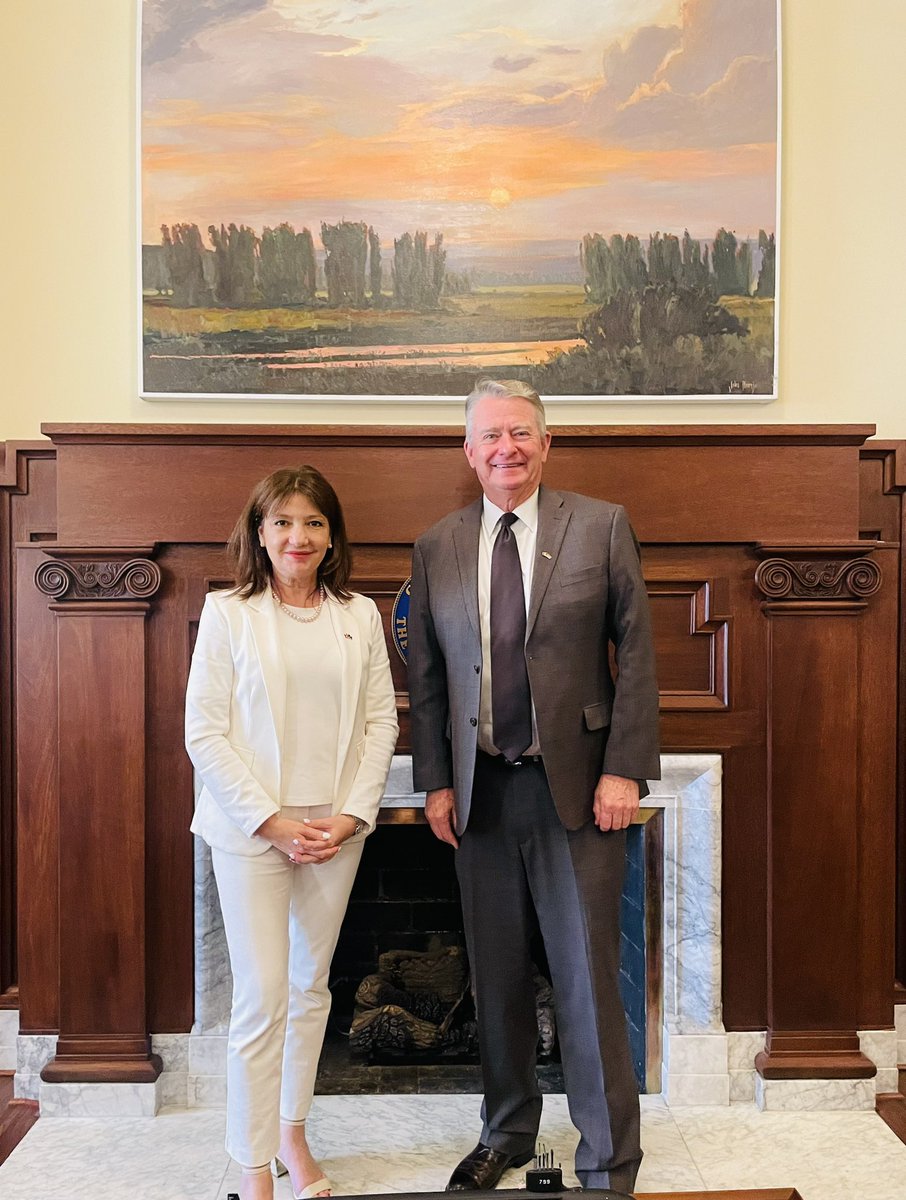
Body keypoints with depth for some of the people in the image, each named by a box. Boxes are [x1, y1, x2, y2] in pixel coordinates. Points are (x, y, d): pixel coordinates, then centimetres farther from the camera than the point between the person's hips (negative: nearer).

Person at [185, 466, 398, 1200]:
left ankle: (292, 1134, 35)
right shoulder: (228, 615, -5)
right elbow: (205, 733, -8)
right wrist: (272, 821, -13)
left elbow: (382, 719, 3)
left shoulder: (360, 616, 3)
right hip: (251, 831, -3)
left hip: (337, 829, 3)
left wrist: (352, 814, -8)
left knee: (311, 986, 16)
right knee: (262, 1000, 0)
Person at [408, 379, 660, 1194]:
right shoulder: (437, 548, 6)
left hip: (577, 787, -3)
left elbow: (637, 653, -3)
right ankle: (507, 1132, 37)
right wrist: (435, 783, 2)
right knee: (497, 977, 15)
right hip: (480, 792, 3)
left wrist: (624, 770, -9)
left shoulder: (601, 527, -2)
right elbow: (425, 677, 8)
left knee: (587, 977, 5)